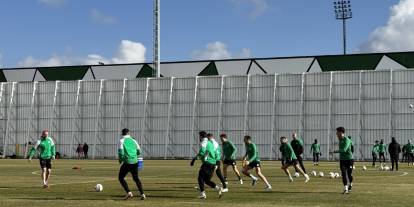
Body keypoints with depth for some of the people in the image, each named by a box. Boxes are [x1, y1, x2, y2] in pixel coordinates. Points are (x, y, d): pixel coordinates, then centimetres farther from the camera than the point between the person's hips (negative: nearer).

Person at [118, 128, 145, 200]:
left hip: (127, 162, -4)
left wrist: (120, 159, 4)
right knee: (136, 178, 18)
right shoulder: (133, 140, 11)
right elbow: (139, 152, 12)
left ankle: (129, 193, -2)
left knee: (121, 177, 12)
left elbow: (120, 151, -13)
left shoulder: (122, 140, -1)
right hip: (135, 162, 4)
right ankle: (142, 194, 9)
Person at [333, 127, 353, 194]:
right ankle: (345, 189, -11)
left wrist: (336, 151, -17)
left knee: (349, 174, 6)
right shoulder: (340, 140, 9)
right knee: (344, 174, -8)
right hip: (342, 159, 6)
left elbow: (344, 150, -27)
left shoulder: (347, 140, -17)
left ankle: (350, 185, 34)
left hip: (349, 159, -6)